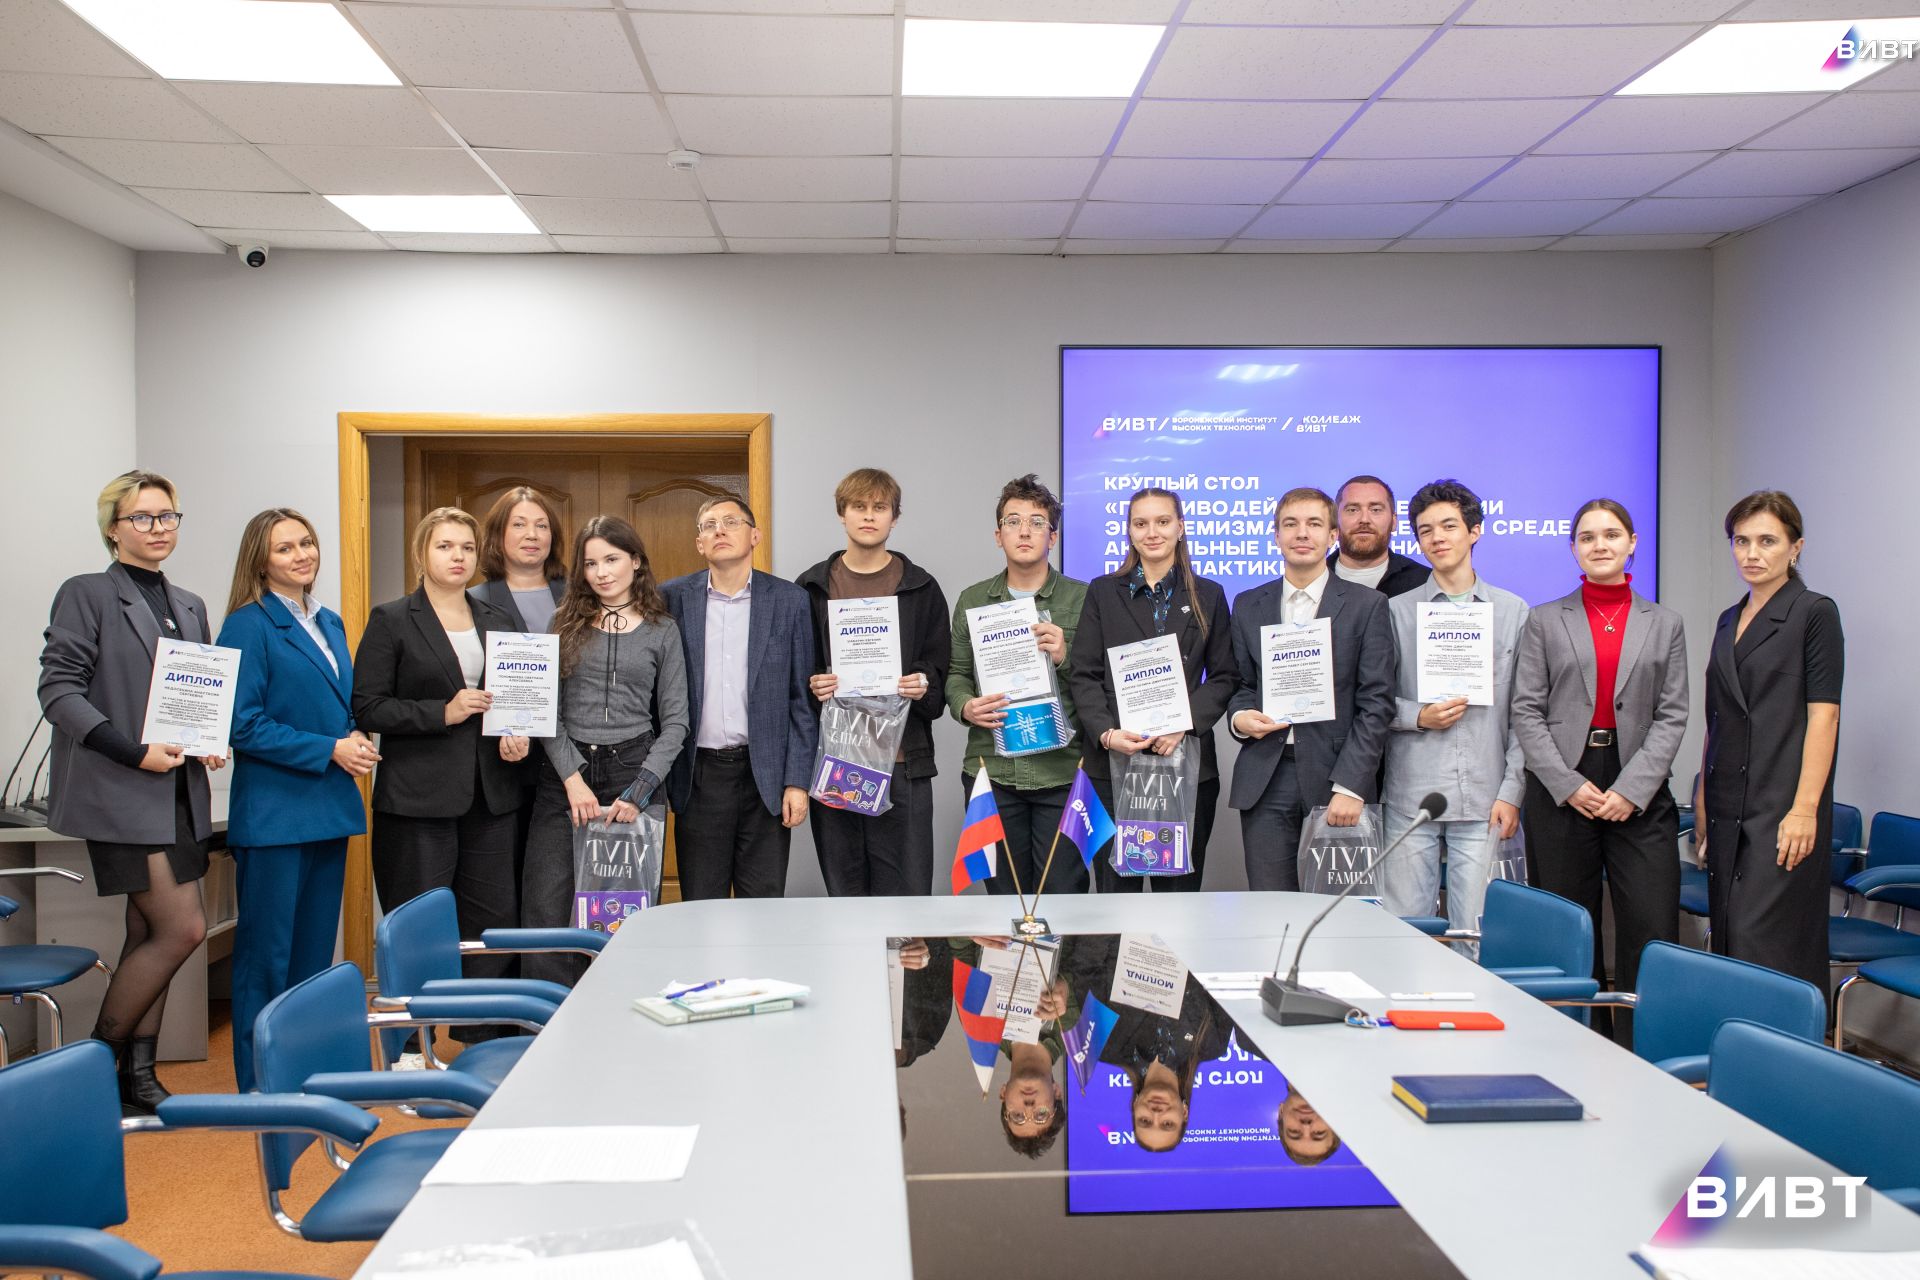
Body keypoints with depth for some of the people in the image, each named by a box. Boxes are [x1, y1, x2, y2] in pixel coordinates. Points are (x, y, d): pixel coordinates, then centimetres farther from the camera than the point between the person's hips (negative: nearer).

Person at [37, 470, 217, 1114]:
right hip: (119, 794, -7)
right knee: (182, 928, -10)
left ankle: (137, 1077, 18)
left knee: (149, 934, 10)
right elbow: (59, 690, -11)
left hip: (178, 794, 7)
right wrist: (133, 751, -19)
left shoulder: (190, 606, 16)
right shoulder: (86, 594, -4)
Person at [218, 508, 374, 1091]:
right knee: (267, 957, 0)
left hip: (327, 809, 8)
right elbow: (243, 724, -15)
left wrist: (358, 741, 1)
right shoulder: (249, 626, -9)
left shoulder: (329, 623, 14)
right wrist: (329, 750, -17)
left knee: (316, 953, 14)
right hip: (274, 814, -7)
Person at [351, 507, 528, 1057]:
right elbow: (366, 708, -7)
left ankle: (478, 1043, 20)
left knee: (493, 918, 6)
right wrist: (442, 713, -15)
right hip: (417, 798, -5)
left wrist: (518, 732, 1)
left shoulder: (498, 622, 14)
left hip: (489, 795, 5)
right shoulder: (391, 621, -1)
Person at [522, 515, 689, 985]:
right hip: (564, 774, 1)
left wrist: (638, 792, -7)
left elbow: (675, 722, 3)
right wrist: (573, 779, -9)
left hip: (632, 769, -1)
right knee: (546, 915, -5)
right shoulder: (567, 623, 8)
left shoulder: (662, 631, 6)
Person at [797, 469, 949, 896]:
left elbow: (940, 666, 10)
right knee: (844, 889, 7)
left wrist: (923, 684, -11)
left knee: (906, 889, 0)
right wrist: (811, 685, -9)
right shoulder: (812, 587, 9)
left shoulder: (921, 588, 8)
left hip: (904, 760, -1)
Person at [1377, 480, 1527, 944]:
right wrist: (1418, 717, -11)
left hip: (1483, 800, 0)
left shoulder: (1513, 611, 9)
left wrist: (1512, 791, 0)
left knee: (1476, 932, 1)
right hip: (1411, 796, 0)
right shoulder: (1397, 611, 7)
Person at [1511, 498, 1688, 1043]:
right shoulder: (1544, 621, 7)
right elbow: (1527, 712, 1)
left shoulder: (1664, 624, 11)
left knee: (1652, 933, -4)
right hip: (1561, 790, 0)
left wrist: (1632, 789, -9)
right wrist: (1569, 785, -9)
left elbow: (1671, 716, 4)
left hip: (1639, 794, 1)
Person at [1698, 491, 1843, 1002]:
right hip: (1729, 809, 7)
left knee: (1763, 943, -11)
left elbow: (1823, 715, -11)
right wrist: (1703, 803, 15)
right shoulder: (1729, 621, 16)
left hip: (1783, 808, -7)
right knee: (1729, 941, 9)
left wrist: (1805, 809, -18)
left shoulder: (1815, 613, -4)